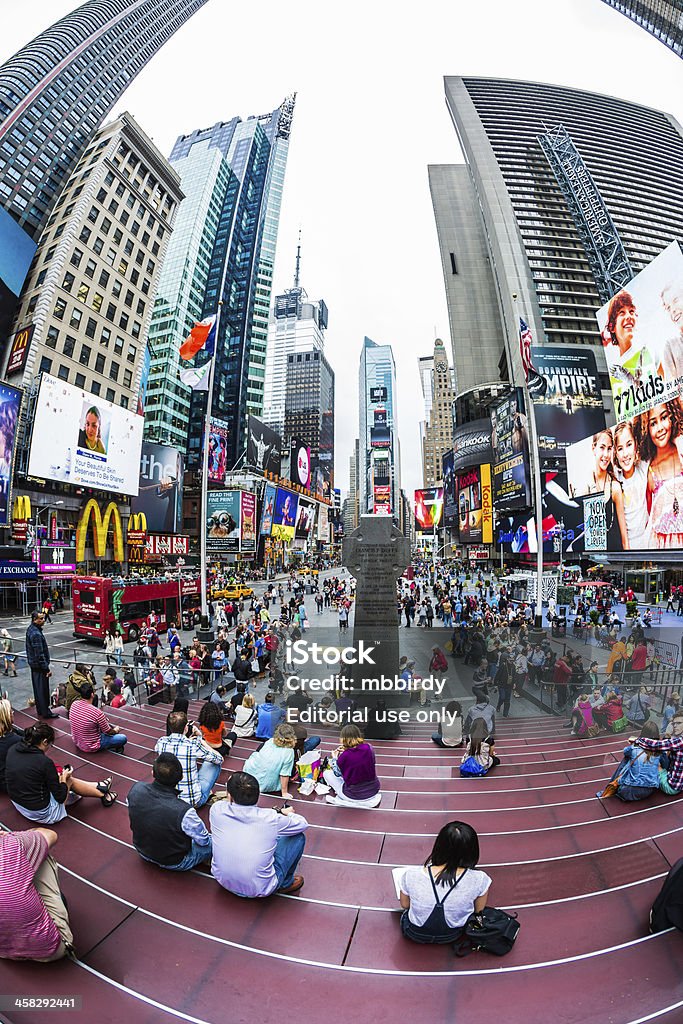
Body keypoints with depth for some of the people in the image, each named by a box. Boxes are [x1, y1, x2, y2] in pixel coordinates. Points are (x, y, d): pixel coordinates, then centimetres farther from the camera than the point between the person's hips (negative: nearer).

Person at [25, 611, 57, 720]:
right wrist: (47, 669, -19)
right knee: (43, 689, 1)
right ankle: (45, 712, 10)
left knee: (37, 688, 19)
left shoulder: (31, 629, 4)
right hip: (39, 665, -10)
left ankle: (40, 709, 31)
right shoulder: (36, 634, -27)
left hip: (33, 664, 10)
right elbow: (39, 654, -25)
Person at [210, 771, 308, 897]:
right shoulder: (270, 818, -24)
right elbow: (303, 824, -7)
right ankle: (285, 884, 22)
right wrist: (288, 813, 13)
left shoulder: (216, 810, -20)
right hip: (259, 890, -4)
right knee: (298, 837, 5)